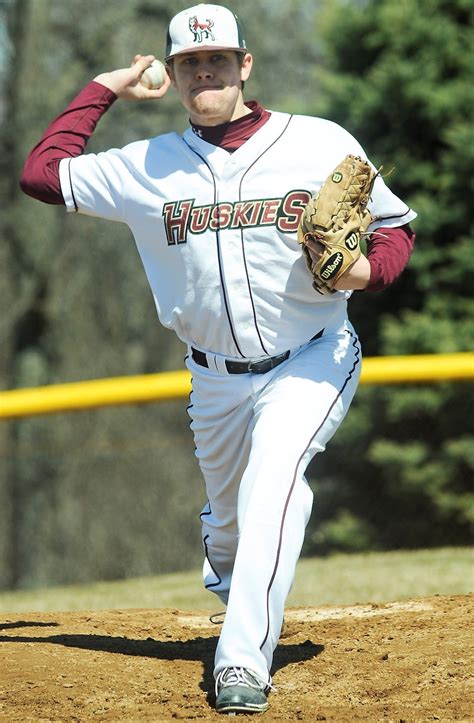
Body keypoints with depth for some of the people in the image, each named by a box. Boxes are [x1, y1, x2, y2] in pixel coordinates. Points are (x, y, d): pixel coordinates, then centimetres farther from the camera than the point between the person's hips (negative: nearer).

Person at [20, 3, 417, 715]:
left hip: (313, 361, -4)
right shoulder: (148, 167, 0)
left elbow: (395, 227, 2)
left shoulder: (322, 144, -7)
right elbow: (42, 173, 4)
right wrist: (104, 89, 8)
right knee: (228, 516, 14)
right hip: (217, 380, 4)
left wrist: (368, 268, -21)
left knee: (275, 469, -29)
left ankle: (244, 657, -32)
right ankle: (230, 582, 52)